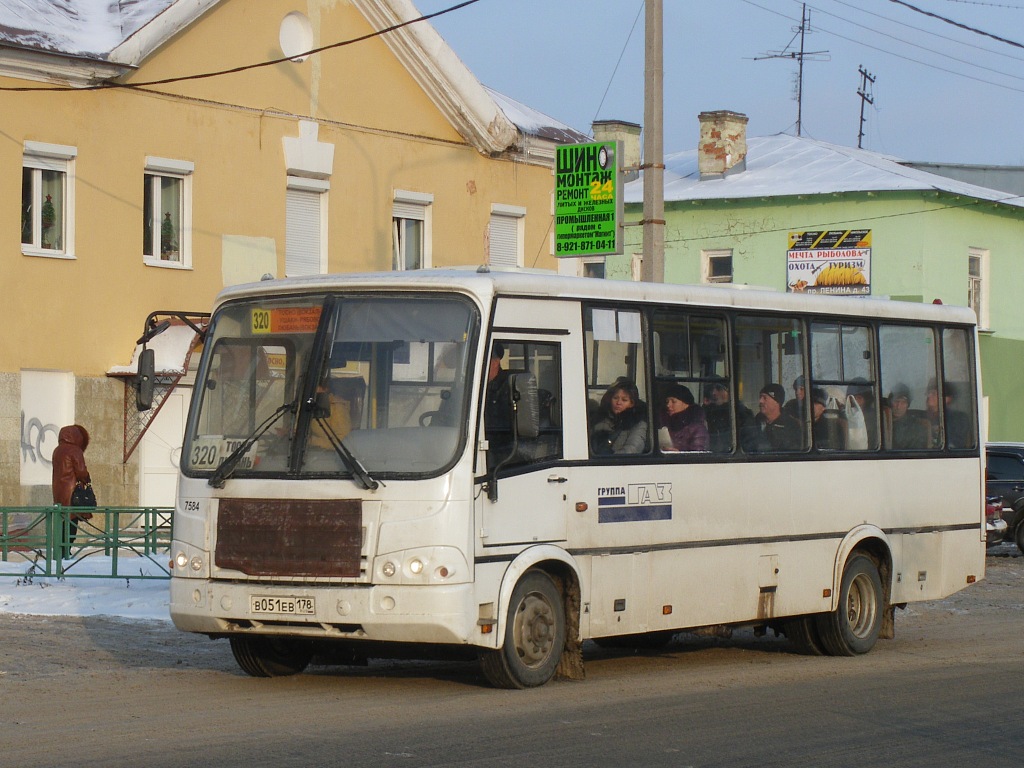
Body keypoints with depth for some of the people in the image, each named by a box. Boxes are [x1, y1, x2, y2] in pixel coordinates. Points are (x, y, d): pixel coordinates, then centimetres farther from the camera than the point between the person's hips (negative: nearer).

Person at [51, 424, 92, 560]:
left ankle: (61, 551, 14)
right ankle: (66, 550, -8)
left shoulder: (57, 451, 10)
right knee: (72, 522, -4)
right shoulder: (75, 451, -12)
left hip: (58, 490, 7)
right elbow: (81, 472, -13)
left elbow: (56, 471, 14)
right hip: (72, 491, -7)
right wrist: (87, 480, 8)